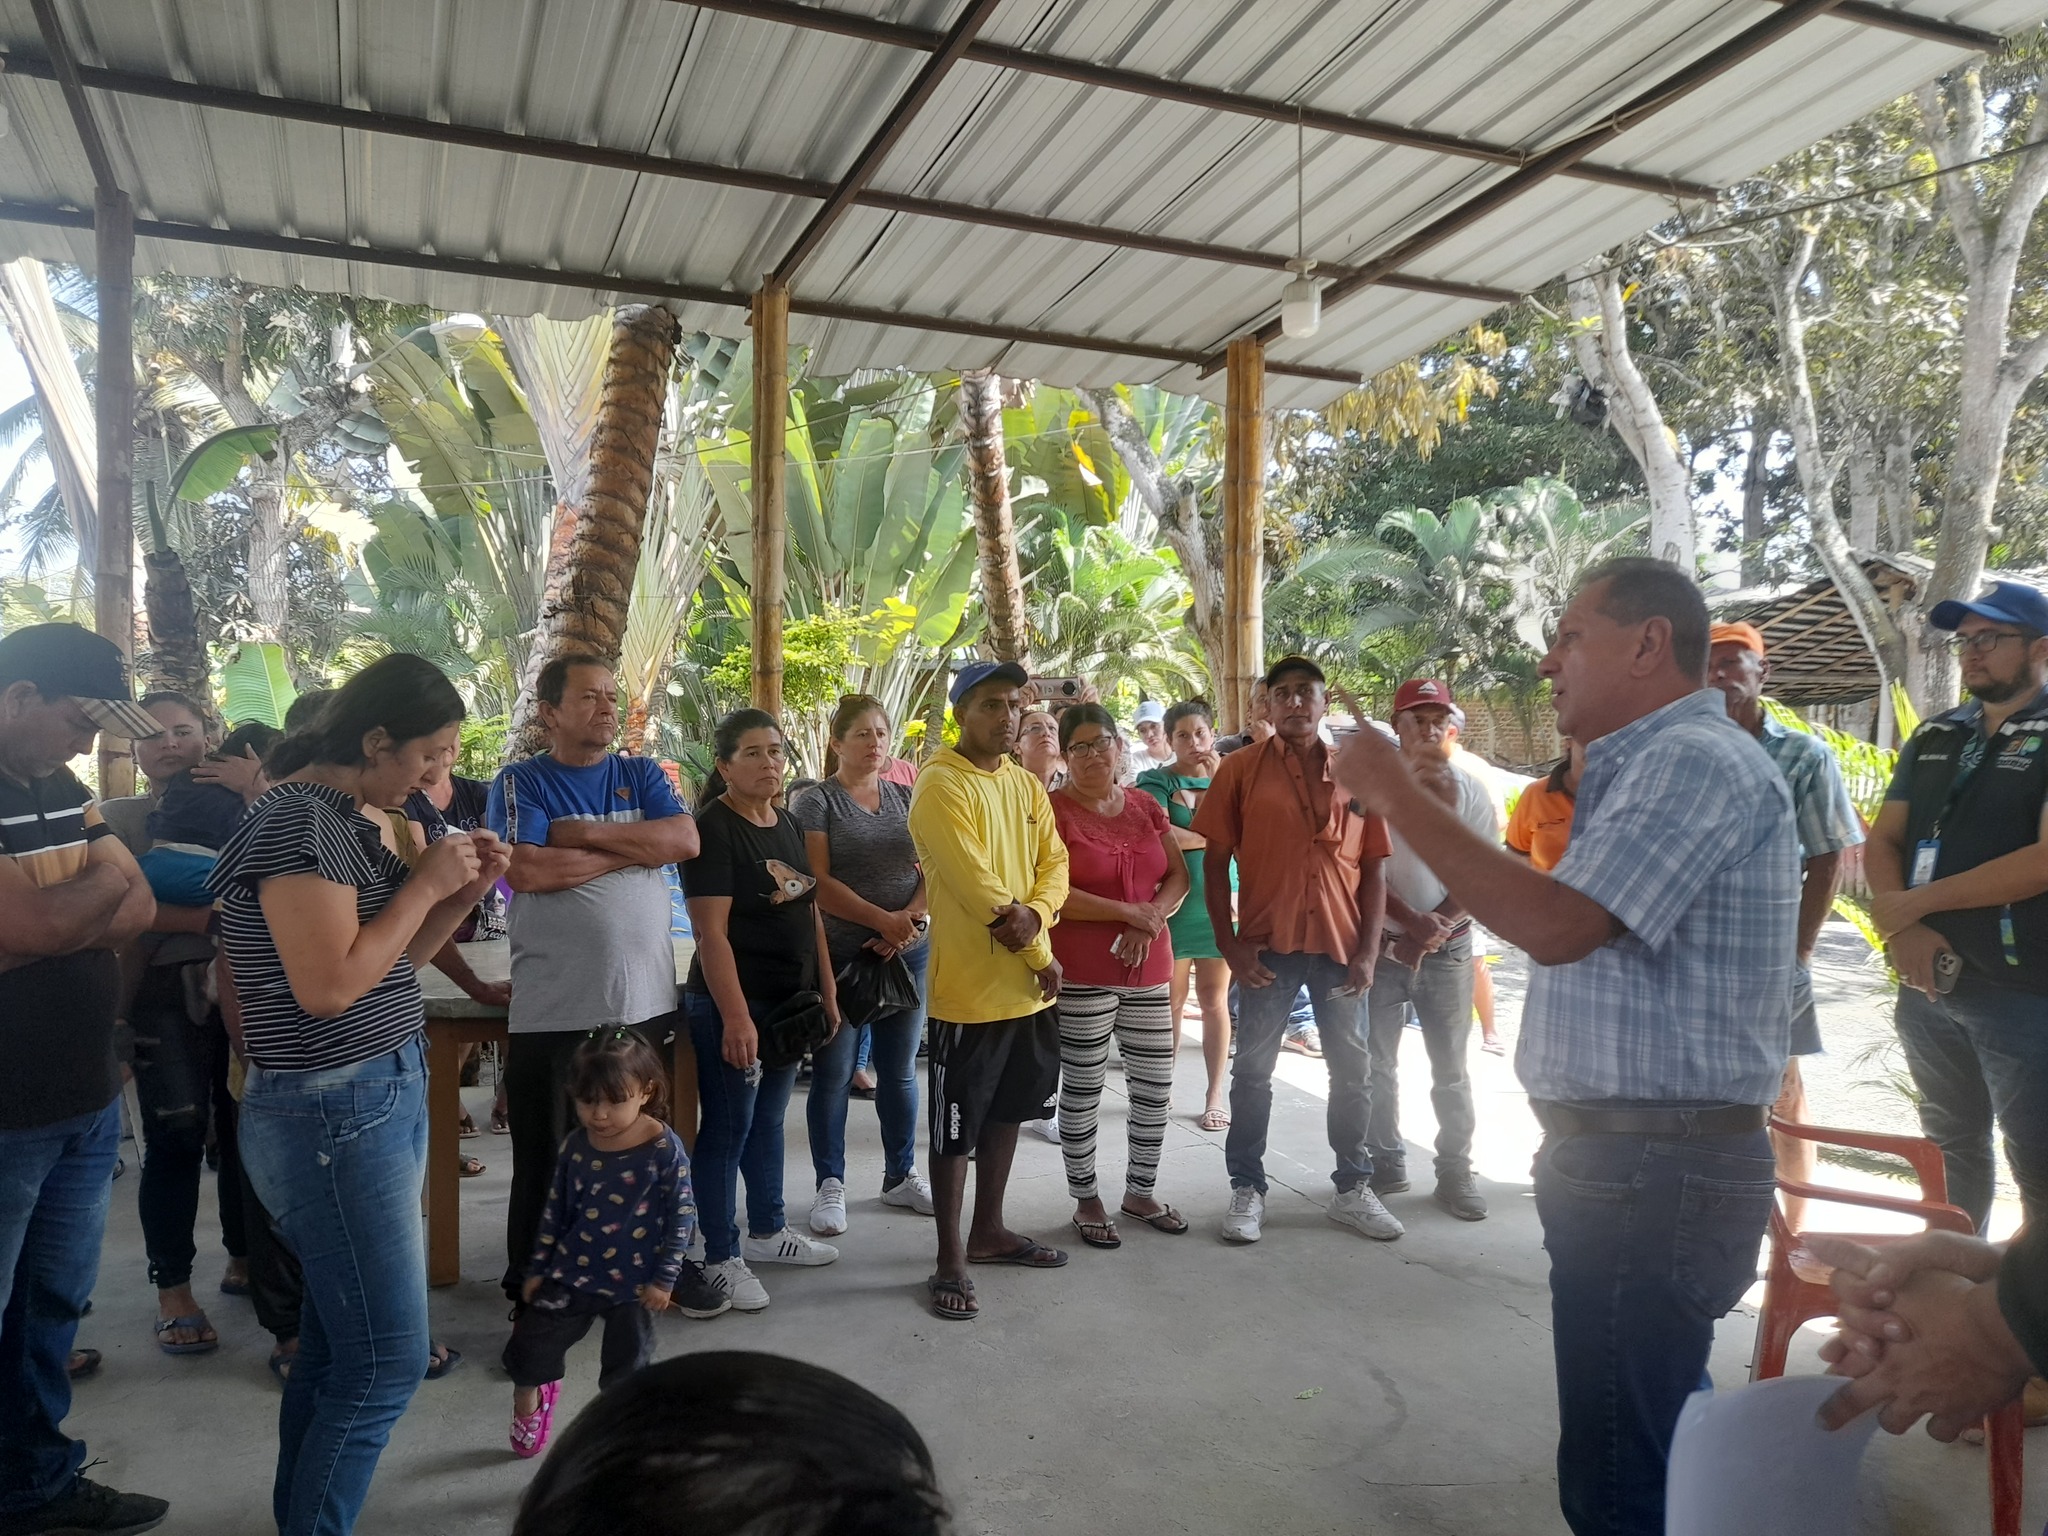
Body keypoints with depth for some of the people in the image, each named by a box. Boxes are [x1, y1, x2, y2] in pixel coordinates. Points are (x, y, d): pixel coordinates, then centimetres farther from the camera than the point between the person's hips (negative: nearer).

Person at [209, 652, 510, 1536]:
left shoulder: (349, 819, 11)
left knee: (335, 1342, 18)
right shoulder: (298, 821, -18)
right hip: (333, 1114, -10)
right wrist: (425, 882, -17)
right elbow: (331, 984, -25)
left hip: (379, 1098, 10)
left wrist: (464, 890, 3)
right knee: (387, 1359, -3)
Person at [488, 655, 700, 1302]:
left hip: (645, 1003, 4)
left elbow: (685, 840, -8)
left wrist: (583, 833, -13)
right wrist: (635, 848, -10)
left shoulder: (642, 775, 9)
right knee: (547, 1163, 8)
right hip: (553, 1012, -4)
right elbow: (525, 871, -18)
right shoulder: (520, 782, -2)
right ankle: (531, 1289, 27)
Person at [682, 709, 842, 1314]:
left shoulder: (789, 825, 9)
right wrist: (735, 1016, -24)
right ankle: (721, 1258, 15)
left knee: (768, 1120, 19)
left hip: (789, 1001, 8)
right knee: (727, 1129, 2)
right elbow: (712, 931, -20)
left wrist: (827, 992, 12)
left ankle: (768, 1232, 34)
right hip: (731, 1005, -8)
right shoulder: (713, 828, -15)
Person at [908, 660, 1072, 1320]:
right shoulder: (940, 785, -15)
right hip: (969, 989, -8)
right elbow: (974, 883, -21)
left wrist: (1035, 914, -18)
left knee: (1007, 1112, 19)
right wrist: (1042, 957, -15)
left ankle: (988, 1230, 35)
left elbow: (1054, 863, 5)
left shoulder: (1027, 785, 11)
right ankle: (950, 1259, 16)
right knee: (956, 1127, 4)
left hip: (1030, 986, 8)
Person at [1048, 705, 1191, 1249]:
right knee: (1082, 1088, 4)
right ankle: (1085, 1200, 20)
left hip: (1148, 967, 6)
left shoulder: (1146, 808, 11)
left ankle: (1141, 1191, 29)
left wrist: (1150, 922, -9)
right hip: (1080, 972, -5)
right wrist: (1132, 912, -13)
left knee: (1156, 1085, 11)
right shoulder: (1054, 811, -7)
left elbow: (1179, 877, 10)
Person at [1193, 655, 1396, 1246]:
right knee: (1253, 1069, 6)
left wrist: (1368, 950, -2)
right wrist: (1229, 944, -8)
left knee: (1351, 1069, 12)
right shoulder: (1240, 770, -1)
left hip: (1341, 947, 2)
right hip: (1267, 947, -2)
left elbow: (1373, 869, 5)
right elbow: (1215, 861, -1)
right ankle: (1247, 1191, 20)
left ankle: (1353, 1189, 27)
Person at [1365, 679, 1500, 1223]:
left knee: (1451, 1066, 6)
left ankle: (1455, 1172, 16)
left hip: (1449, 947, 1)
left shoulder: (1470, 792, 2)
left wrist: (1435, 928, -13)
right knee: (1377, 1062, 5)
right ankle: (1385, 1163, 19)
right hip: (1381, 943, -1)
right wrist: (1411, 921, -18)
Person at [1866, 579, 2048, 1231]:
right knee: (1951, 1146, 18)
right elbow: (1883, 841, 9)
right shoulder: (1934, 737, 12)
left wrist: (1913, 903, -13)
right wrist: (1903, 928, -9)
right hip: (1928, 980, 6)